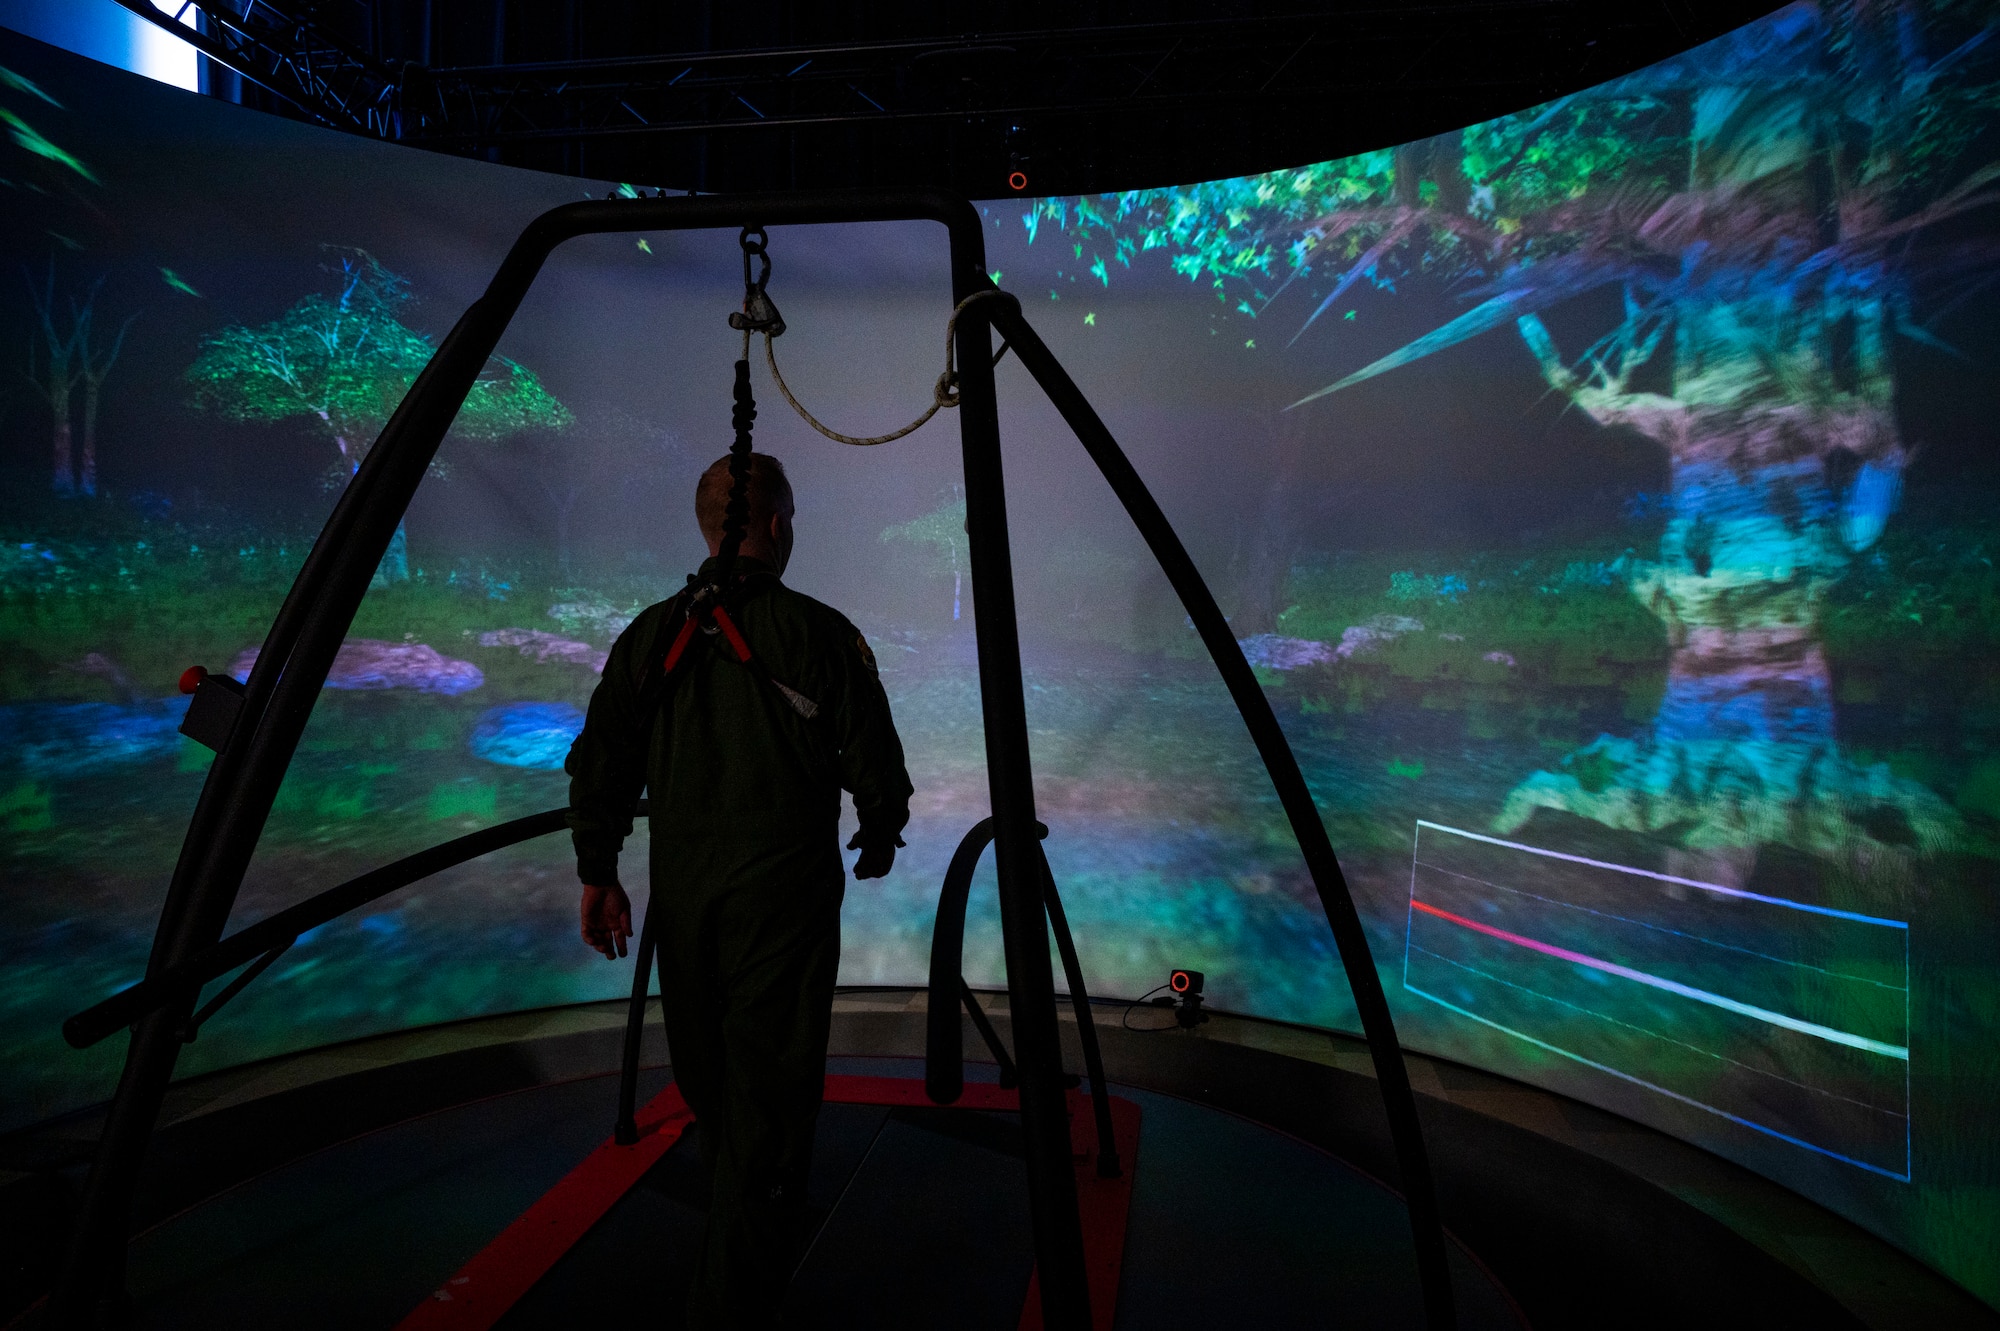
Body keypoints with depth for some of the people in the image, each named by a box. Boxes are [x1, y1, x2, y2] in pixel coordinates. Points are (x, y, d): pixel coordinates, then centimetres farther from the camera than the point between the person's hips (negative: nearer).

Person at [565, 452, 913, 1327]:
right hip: (787, 901, -5)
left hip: (682, 900, 5)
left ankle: (730, 1181, 51)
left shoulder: (651, 635, 0)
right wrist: (879, 837, 12)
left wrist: (597, 875, 13)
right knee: (769, 1099, 4)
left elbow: (598, 763, 2)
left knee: (709, 1079, 25)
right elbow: (875, 764, -7)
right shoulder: (819, 634, -11)